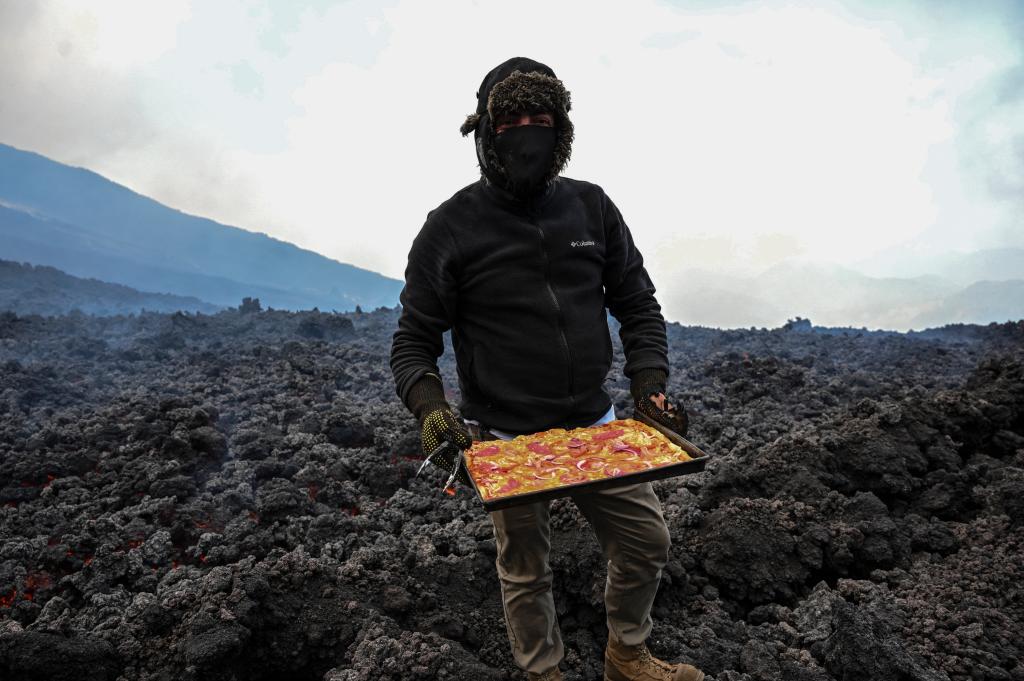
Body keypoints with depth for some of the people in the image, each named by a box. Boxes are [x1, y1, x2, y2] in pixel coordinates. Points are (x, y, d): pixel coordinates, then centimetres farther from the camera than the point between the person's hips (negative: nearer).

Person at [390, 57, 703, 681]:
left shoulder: (592, 207, 2)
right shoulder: (452, 227, -8)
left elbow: (637, 303, 8)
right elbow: (414, 339, -5)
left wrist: (649, 383, -6)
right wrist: (428, 405, -23)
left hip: (595, 424, 4)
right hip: (507, 440, -3)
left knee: (647, 542, 14)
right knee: (525, 572, 14)